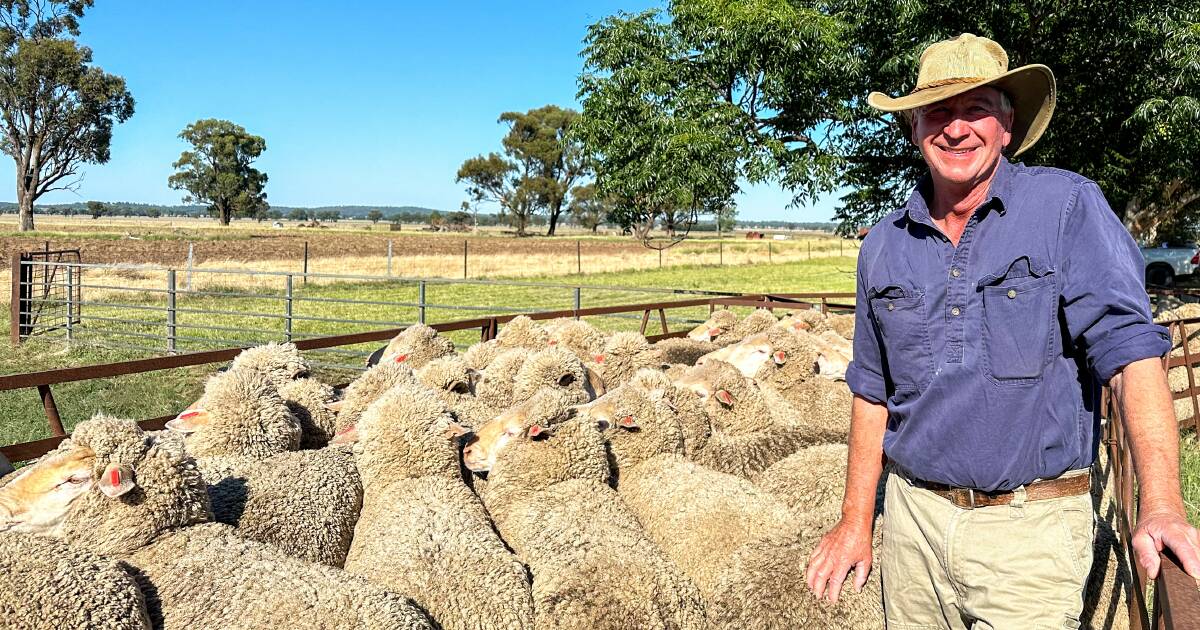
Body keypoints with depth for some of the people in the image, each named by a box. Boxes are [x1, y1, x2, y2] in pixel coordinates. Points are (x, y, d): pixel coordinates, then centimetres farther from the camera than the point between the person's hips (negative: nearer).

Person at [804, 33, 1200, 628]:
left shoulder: (1067, 207, -7)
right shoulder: (884, 245, 5)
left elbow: (1129, 345, -16)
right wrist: (855, 518, 10)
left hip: (1032, 526, -3)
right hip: (915, 514, 4)